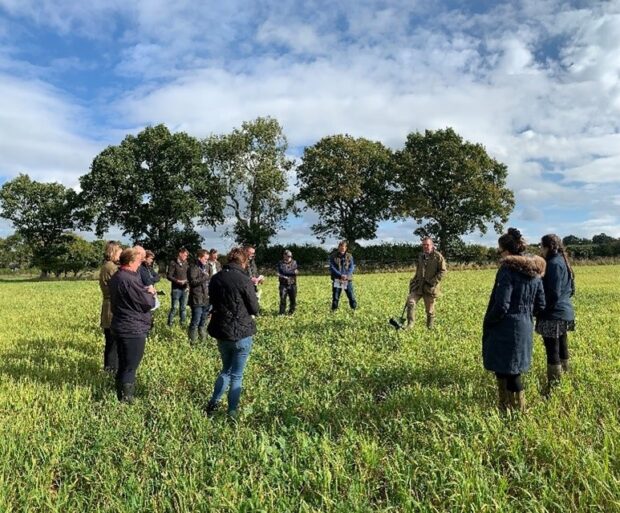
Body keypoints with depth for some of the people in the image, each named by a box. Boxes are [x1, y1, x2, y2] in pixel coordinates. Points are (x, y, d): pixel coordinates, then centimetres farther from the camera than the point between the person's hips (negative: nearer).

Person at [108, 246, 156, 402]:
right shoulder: (129, 280, -23)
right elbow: (147, 303, -20)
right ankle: (126, 399, 11)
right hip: (133, 329, -10)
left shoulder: (116, 277, 9)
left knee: (123, 365, 21)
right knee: (130, 367, 2)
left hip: (121, 326, 10)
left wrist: (145, 291, 1)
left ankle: (121, 395, 33)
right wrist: (150, 293, 0)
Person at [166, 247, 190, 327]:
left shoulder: (186, 263, 10)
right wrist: (177, 281, -20)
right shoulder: (173, 263, -7)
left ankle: (183, 322, 21)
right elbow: (169, 276, -9)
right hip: (176, 289, -5)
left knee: (183, 307, 11)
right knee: (174, 307, -2)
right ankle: (170, 323, 11)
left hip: (185, 288, 5)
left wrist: (187, 281, 3)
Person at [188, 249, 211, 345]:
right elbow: (193, 281, -21)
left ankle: (203, 340, 27)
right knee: (195, 322, -3)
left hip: (206, 299, 8)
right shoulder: (193, 267, -10)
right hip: (197, 300, -8)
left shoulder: (206, 267, 15)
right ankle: (192, 342, 7)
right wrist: (204, 277, -19)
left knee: (203, 322, 17)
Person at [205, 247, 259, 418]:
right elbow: (254, 309, -8)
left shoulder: (215, 279, 1)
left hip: (221, 332, 5)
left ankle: (213, 404, 27)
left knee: (226, 370, 25)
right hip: (242, 334, -5)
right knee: (237, 375, 10)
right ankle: (232, 412, 19)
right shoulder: (244, 280, -16)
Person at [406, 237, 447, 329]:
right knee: (410, 302, -14)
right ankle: (410, 324, -7)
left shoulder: (438, 256, -7)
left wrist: (432, 282, -17)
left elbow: (442, 271, -10)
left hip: (430, 288, -5)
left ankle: (430, 328, 24)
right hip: (418, 286, 5)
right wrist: (414, 281, 18)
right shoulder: (421, 256, 13)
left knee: (429, 310, 6)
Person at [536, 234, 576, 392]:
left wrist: (540, 310, -11)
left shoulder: (553, 264, -17)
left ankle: (553, 386, 3)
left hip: (554, 315, -10)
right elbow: (571, 290, 20)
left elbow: (553, 294, -20)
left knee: (552, 352, -3)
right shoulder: (563, 262, 12)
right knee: (561, 349, 18)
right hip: (565, 312, 10)